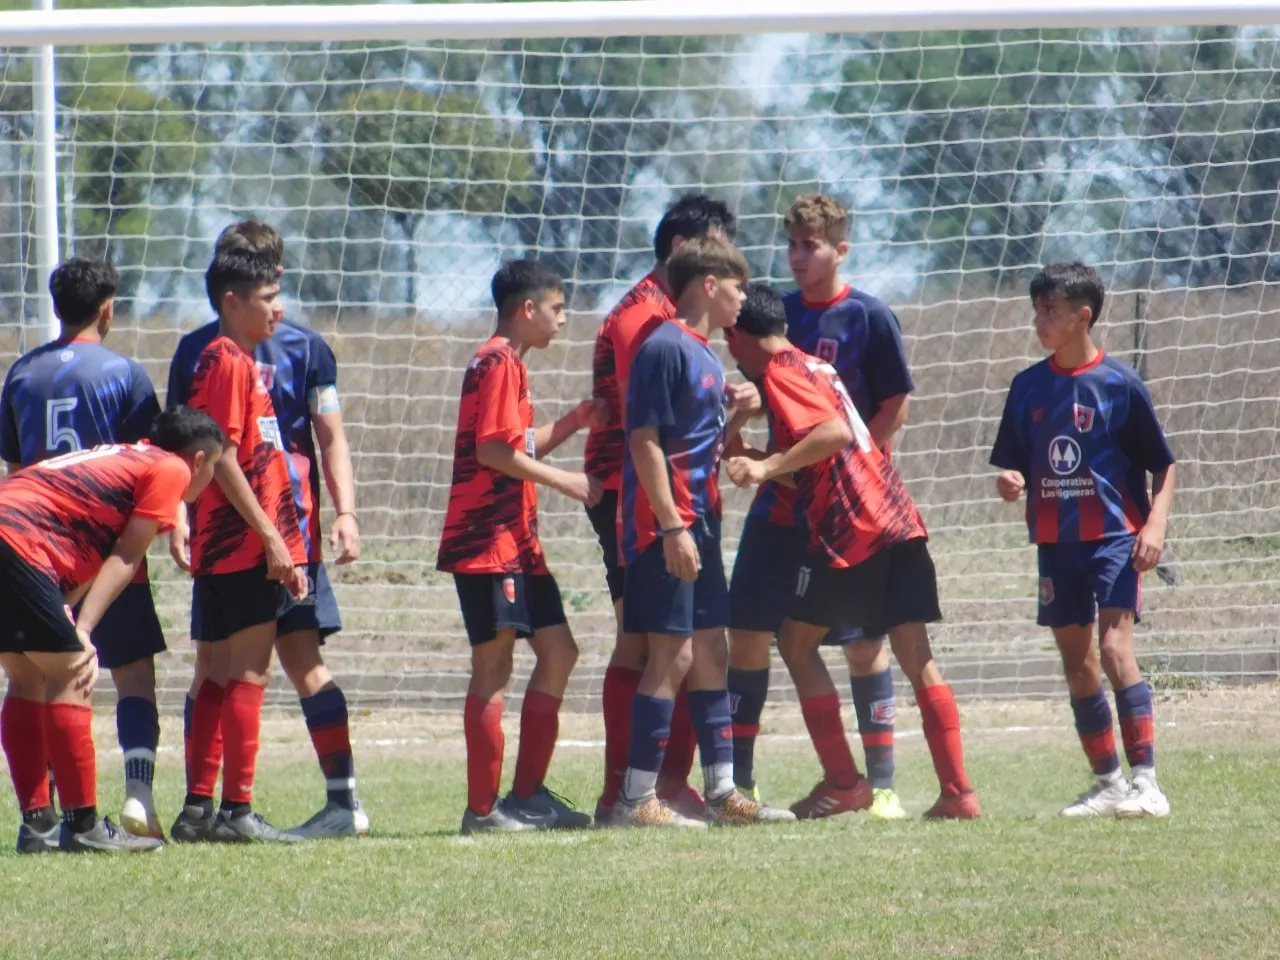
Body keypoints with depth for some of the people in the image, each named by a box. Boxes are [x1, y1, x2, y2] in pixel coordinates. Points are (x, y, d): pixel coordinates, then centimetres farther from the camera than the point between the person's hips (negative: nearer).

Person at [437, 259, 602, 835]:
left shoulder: (510, 365, 20)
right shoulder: (497, 364, -12)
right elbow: (492, 450, -20)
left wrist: (573, 422, 14)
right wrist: (564, 481, -14)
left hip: (517, 542, 10)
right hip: (488, 543, -10)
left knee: (558, 652, 10)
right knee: (494, 668, -7)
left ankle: (528, 794, 13)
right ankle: (483, 809, -4)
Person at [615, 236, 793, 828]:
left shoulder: (706, 356, 18)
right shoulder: (666, 348, -12)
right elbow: (645, 441, -18)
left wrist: (737, 413, 9)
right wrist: (672, 527, -21)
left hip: (699, 524, 10)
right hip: (665, 530, -10)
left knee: (711, 655, 11)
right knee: (672, 656, -10)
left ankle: (722, 793, 16)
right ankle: (637, 799, -7)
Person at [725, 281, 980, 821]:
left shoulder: (779, 372, -5)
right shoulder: (813, 366, 23)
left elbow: (833, 432, -21)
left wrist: (768, 467, -22)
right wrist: (755, 458, 36)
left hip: (850, 530, -8)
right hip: (900, 523, 8)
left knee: (797, 641, 6)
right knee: (916, 658, 5)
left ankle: (843, 784, 2)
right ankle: (958, 792, -2)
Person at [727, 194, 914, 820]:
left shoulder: (869, 318, -5)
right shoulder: (778, 312, 10)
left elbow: (895, 408, -6)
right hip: (779, 504, 5)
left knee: (863, 641, -1)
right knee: (746, 632, 2)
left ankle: (882, 784, 5)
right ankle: (738, 780, 9)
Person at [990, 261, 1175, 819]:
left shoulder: (1121, 385, -6)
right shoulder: (1028, 387, 7)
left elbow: (1164, 466, 0)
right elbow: (1014, 468, 14)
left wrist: (1155, 523, -14)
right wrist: (1010, 484, -9)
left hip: (1115, 537, -6)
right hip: (1056, 541, 6)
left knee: (1115, 648, -18)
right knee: (1076, 662, 9)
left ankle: (1147, 783, -18)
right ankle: (1108, 784, 20)